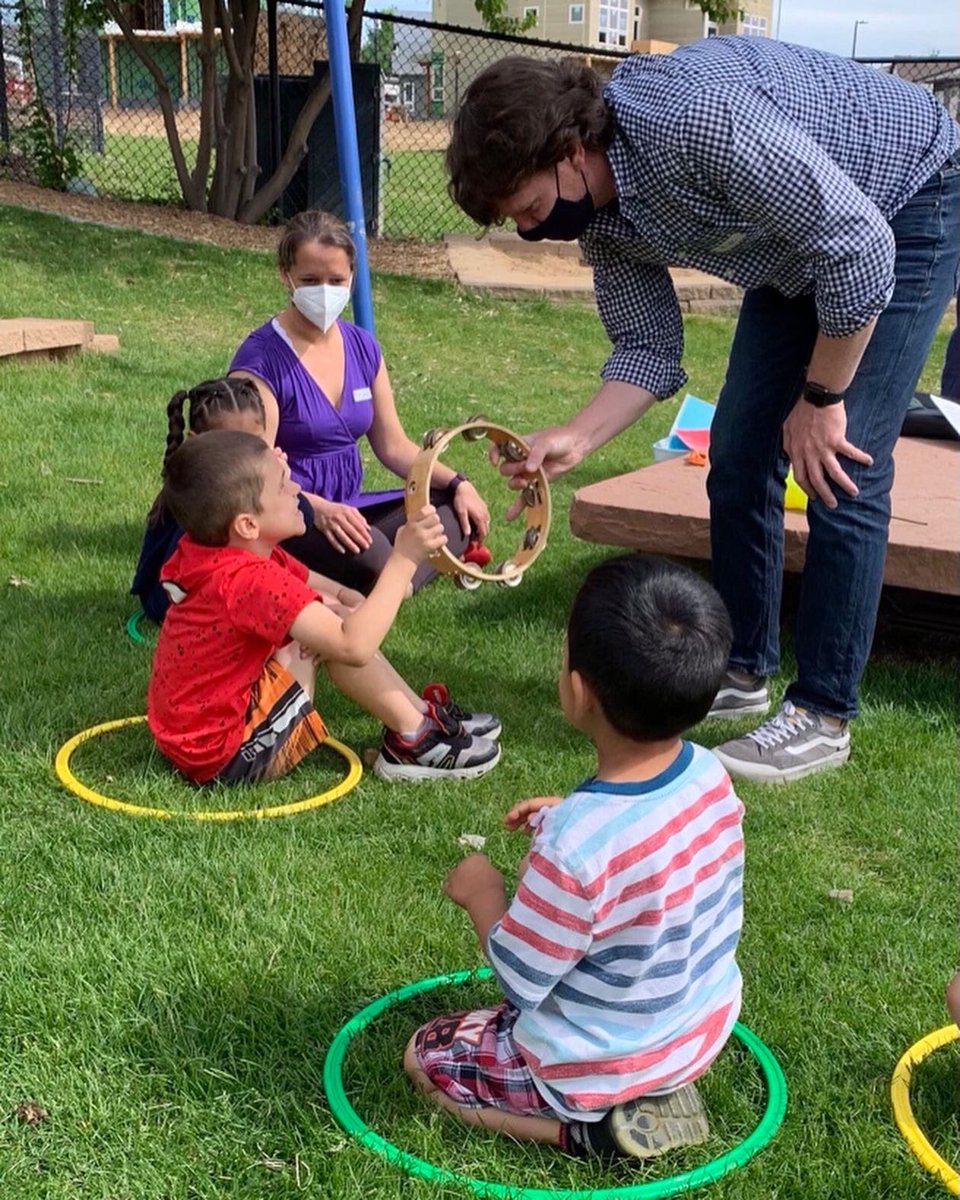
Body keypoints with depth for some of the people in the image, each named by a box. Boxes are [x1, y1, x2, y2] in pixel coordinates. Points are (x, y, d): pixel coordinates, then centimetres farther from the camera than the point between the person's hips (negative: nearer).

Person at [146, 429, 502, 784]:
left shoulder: (224, 554, 2)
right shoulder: (250, 581, -29)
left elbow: (310, 585, 15)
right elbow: (354, 647, -37)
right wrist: (403, 559, -31)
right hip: (226, 758, -10)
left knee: (330, 615, 10)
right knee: (333, 626, -14)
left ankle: (422, 713, 12)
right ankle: (414, 739, -4)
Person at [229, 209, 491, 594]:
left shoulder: (362, 347, 8)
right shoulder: (261, 360, -14)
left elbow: (393, 446, 14)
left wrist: (457, 483, 0)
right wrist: (317, 508, -36)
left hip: (347, 508, 8)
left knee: (460, 510, -5)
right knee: (369, 553, -36)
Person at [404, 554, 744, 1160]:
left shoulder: (574, 845, -36)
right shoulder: (710, 776, -15)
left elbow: (518, 979, -22)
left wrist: (482, 893, -7)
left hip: (603, 1065, -6)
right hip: (707, 1028, 7)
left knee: (425, 1057, 13)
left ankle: (590, 1127, 0)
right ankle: (661, 1090, 14)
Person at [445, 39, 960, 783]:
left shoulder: (698, 119, -38)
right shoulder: (600, 217, -12)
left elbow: (860, 244, -33)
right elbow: (650, 348, -4)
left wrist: (820, 399, -23)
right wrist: (575, 440, -20)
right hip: (801, 241, 8)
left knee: (842, 473, -13)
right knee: (739, 456, 4)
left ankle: (822, 716, -2)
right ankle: (742, 671, 19)